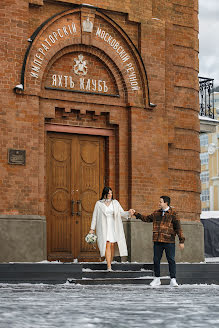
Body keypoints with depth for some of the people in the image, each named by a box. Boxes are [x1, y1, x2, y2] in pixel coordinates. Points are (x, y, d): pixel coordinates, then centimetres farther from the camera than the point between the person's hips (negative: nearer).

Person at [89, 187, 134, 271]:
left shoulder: (115, 202, 9)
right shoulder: (99, 204, 4)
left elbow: (122, 213, 6)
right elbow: (94, 216, 6)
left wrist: (129, 212, -15)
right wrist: (92, 229, 3)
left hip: (113, 227, 3)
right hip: (104, 227, -3)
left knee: (112, 245, 1)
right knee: (107, 245, -14)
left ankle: (110, 264, 13)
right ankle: (109, 267, -18)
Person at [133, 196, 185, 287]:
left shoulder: (173, 214, -2)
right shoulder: (156, 213, 13)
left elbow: (178, 228, -3)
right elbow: (146, 218, 27)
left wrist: (181, 241, -6)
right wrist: (136, 214, 24)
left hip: (169, 242, -5)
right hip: (157, 242, 5)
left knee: (171, 260, -5)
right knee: (156, 260, 7)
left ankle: (173, 280, 0)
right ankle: (157, 279, 18)